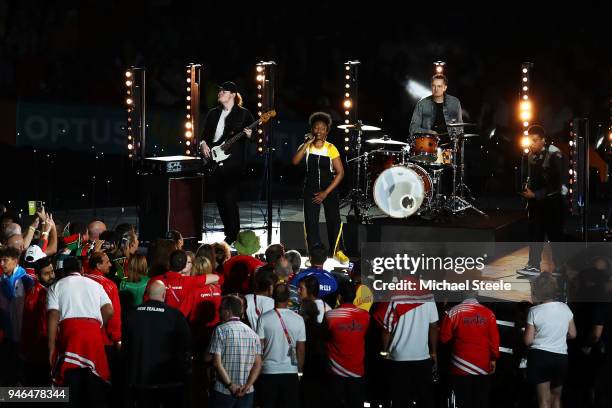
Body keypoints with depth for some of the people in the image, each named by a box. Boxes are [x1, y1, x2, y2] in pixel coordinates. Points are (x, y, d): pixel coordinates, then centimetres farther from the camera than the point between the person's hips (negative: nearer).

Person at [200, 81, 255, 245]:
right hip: (214, 162, 5)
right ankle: (229, 232, 16)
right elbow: (204, 134, 18)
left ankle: (233, 236, -6)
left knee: (229, 199, -12)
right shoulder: (213, 113, 16)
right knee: (220, 199, 6)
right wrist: (203, 144, -2)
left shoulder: (243, 114, 2)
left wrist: (249, 135, -21)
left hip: (232, 162, -5)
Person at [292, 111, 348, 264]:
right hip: (311, 188, 2)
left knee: (334, 220, -7)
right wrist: (307, 143, -20)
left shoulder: (331, 149, -6)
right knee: (310, 222, -4)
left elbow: (340, 172, -7)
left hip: (329, 188, -2)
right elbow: (295, 161, -17)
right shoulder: (306, 147, 0)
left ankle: (337, 251, 11)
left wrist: (326, 193, -11)